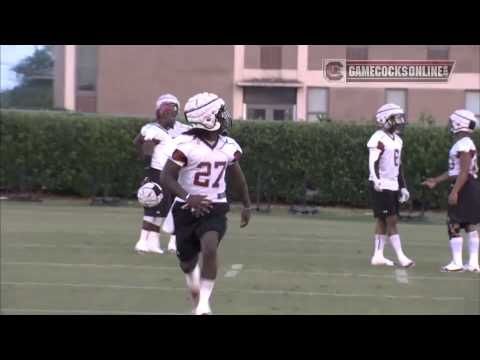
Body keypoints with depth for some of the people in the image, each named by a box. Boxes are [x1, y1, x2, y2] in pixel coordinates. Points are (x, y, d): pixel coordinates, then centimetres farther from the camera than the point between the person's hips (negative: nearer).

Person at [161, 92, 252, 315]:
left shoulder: (228, 147, -1)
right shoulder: (186, 145, -16)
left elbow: (236, 176, 18)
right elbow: (167, 178, -17)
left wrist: (247, 205, 26)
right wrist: (188, 197, -32)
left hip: (215, 210, 2)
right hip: (187, 210, -2)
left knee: (210, 249, -25)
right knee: (187, 261, 12)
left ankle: (204, 303, -16)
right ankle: (193, 280, 51)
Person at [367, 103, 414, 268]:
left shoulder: (397, 140, 15)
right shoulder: (379, 139, -13)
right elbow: (373, 163, -20)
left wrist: (403, 187, 21)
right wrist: (376, 180, -36)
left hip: (393, 186, 9)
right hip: (381, 187, -9)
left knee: (383, 222, 10)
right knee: (391, 221, -8)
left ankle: (378, 256, 14)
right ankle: (401, 257, -8)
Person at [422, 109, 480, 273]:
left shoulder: (464, 144, -16)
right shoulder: (462, 143, 15)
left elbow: (464, 171, -22)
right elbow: (453, 171, 20)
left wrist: (455, 191, -25)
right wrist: (436, 181, 22)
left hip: (464, 188, -10)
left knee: (454, 224, -6)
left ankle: (457, 262, -4)